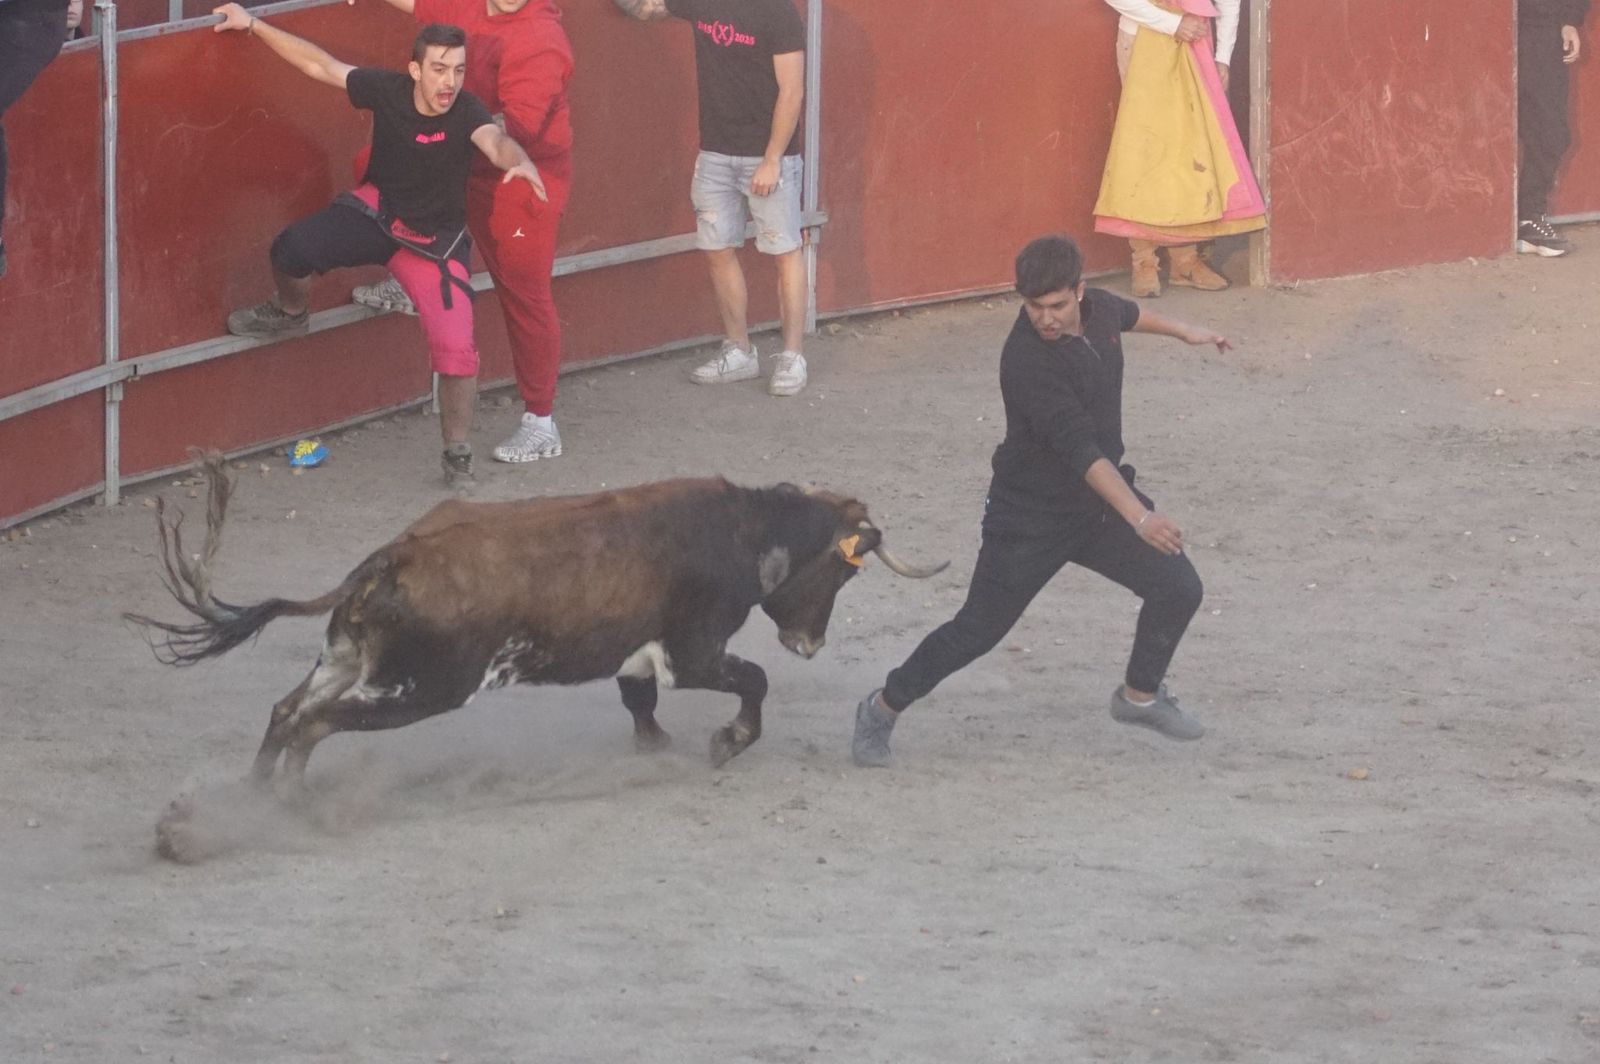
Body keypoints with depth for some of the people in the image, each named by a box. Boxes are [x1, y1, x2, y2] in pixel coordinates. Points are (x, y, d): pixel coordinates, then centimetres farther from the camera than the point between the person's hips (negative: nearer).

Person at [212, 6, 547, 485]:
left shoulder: (466, 112, -25)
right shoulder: (388, 91, -18)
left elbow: (496, 142, -46)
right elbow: (321, 65, -8)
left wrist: (520, 162, -70)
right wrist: (253, 25, -6)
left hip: (435, 242, -2)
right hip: (376, 211, 2)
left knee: (456, 347, -14)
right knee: (293, 249, -24)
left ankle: (458, 456, 7)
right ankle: (290, 314, 13)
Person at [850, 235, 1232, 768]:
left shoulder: (1097, 309, -7)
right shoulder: (1026, 362, -31)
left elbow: (1125, 313, 21)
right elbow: (1080, 449, -38)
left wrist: (1184, 331, 37)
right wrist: (1138, 517, -46)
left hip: (1100, 499, 7)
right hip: (1030, 516, -7)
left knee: (1178, 588, 0)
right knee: (978, 630, -2)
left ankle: (1140, 695, 24)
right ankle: (883, 708, 17)